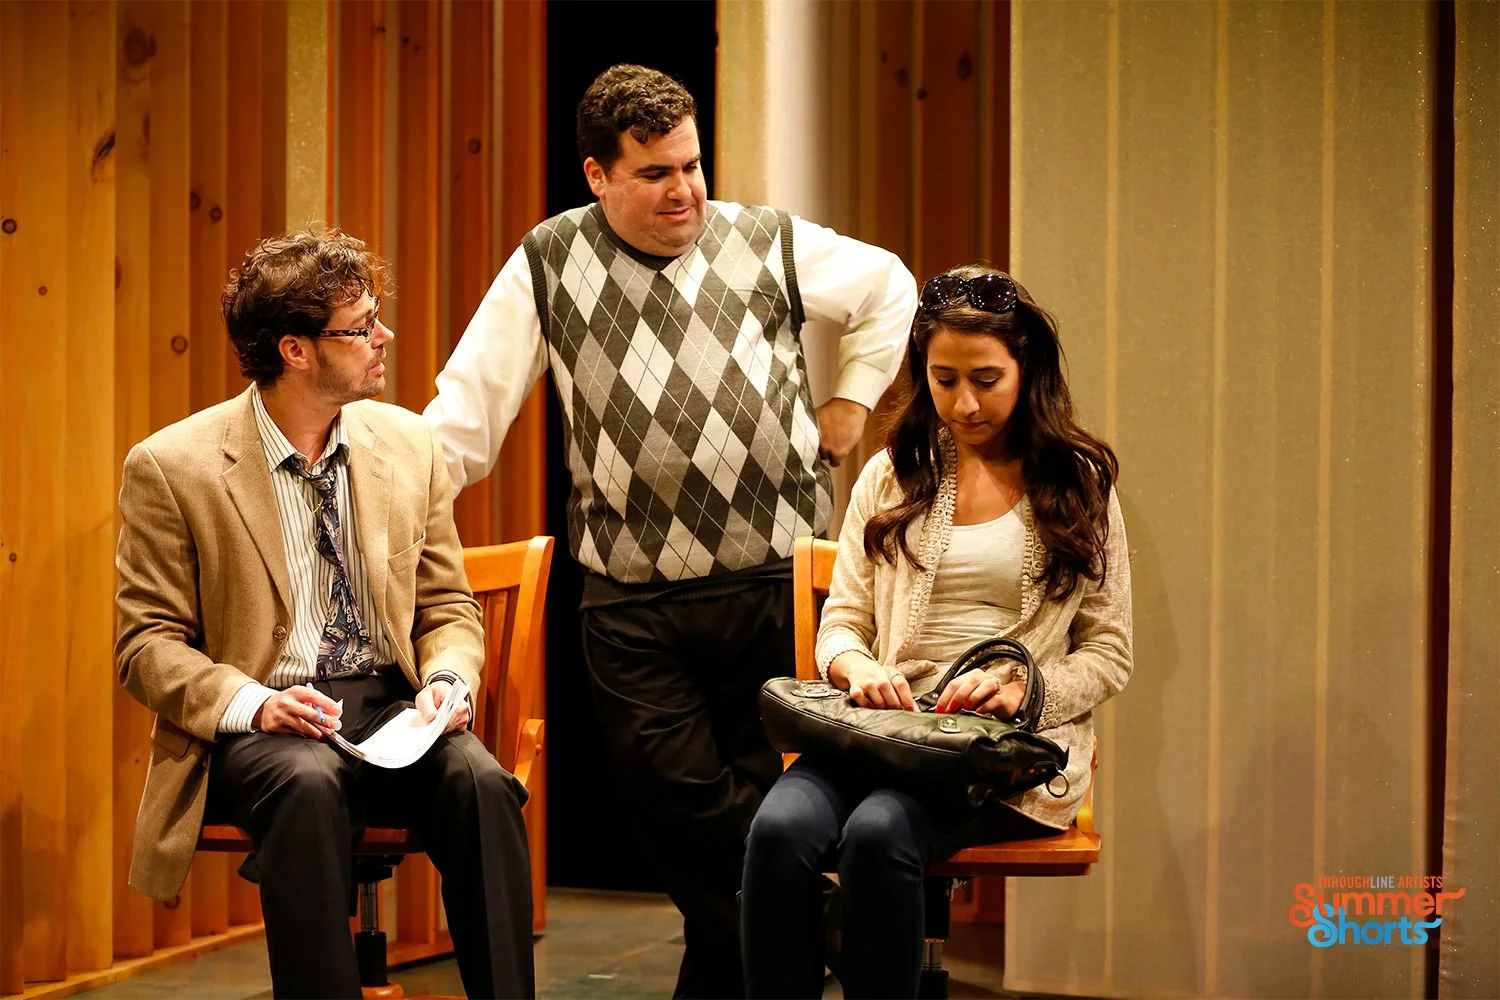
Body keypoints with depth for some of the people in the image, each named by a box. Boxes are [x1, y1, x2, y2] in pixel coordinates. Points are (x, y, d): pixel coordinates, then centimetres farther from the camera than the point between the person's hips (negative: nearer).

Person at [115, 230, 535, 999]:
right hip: (257, 723, -3)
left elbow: (449, 609, 15)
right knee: (308, 785, -37)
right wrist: (250, 704, -20)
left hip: (394, 706, 3)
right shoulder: (170, 468, -3)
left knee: (481, 780, -29)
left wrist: (447, 680, -8)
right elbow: (149, 643, -2)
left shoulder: (409, 445, 9)